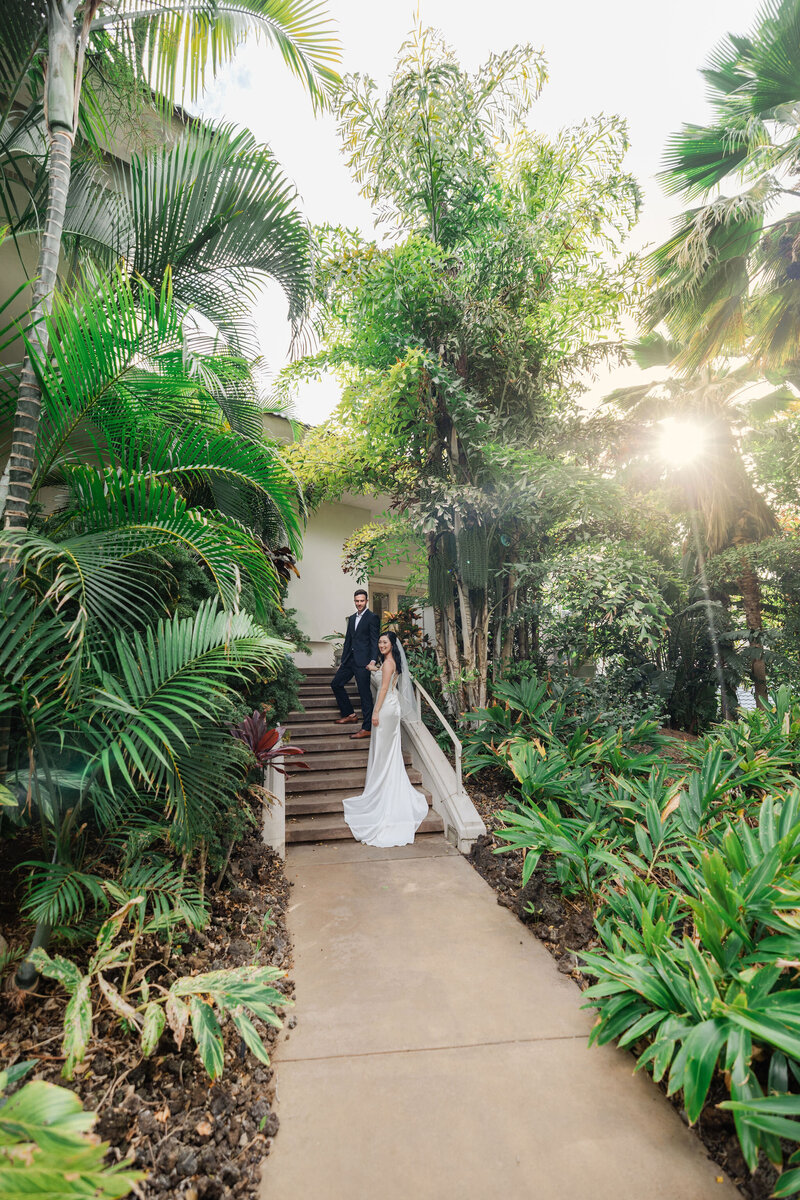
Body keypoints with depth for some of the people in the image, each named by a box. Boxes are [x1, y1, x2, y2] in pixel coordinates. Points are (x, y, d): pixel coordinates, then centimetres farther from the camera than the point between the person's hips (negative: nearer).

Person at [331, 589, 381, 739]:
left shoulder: (372, 618, -6)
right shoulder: (352, 618, 17)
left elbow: (374, 641, -11)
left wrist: (373, 660, -22)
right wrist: (342, 661, 18)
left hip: (363, 661, -8)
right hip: (350, 659, 8)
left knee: (365, 693, -6)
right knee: (336, 683, 12)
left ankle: (367, 728, -1)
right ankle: (349, 714, 24)